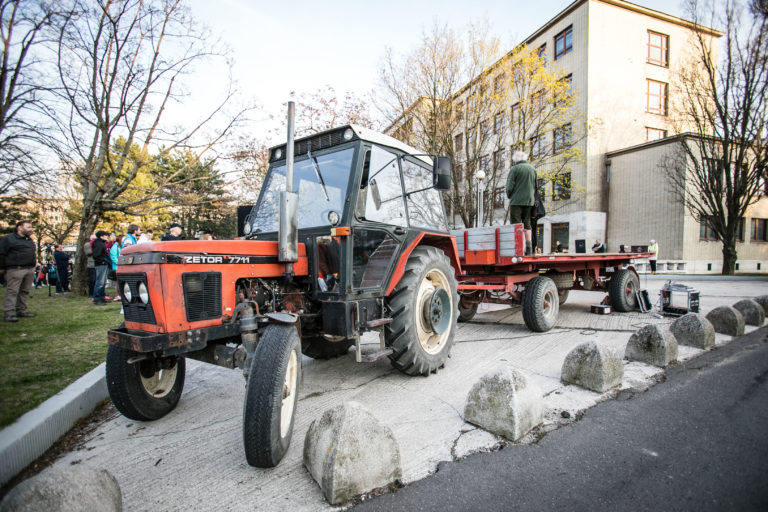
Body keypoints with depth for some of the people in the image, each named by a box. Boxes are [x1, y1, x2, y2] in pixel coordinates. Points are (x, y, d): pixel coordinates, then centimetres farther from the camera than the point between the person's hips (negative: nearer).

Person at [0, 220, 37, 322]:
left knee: (25, 291, 9)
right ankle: (8, 313, -8)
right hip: (15, 270, -7)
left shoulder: (30, 240, 21)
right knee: (12, 291, -9)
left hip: (30, 270, 7)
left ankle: (21, 310, 15)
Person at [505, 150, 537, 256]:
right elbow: (535, 185, 14)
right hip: (529, 201, 5)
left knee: (516, 225, -3)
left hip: (516, 200, -5)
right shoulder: (532, 169, 11)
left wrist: (509, 195, 7)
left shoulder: (515, 169, -7)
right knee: (527, 224, 11)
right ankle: (528, 248, 10)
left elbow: (510, 186, -10)